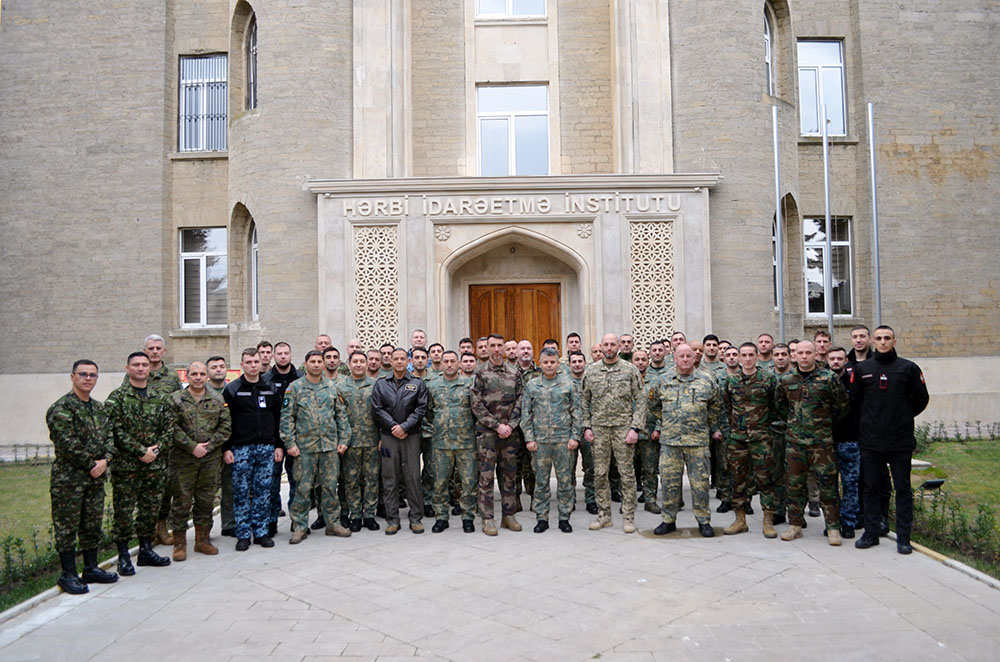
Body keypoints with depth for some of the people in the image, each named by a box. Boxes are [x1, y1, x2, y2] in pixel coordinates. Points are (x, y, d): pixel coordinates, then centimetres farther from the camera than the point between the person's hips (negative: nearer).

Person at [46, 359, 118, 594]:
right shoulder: (61, 408, -11)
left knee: (93, 525, 14)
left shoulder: (99, 407, 12)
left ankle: (91, 568, 25)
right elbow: (68, 445, -18)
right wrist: (92, 464, -13)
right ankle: (68, 575, 11)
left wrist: (105, 460, -7)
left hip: (96, 477, 7)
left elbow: (109, 436, 11)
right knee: (67, 527, 2)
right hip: (68, 478, -7)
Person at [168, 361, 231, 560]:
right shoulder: (175, 399, 0)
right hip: (183, 459, -2)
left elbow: (226, 426, 3)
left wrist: (209, 445, -9)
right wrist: (192, 446, -15)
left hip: (211, 459, 3)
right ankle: (179, 544, 13)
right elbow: (173, 428, -8)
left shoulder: (217, 400, 7)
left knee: (206, 500, 10)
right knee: (182, 501, 1)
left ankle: (202, 540, 23)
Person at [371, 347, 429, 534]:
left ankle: (416, 517, 9)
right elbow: (377, 409, 1)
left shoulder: (418, 384, 5)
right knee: (390, 478, 4)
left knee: (413, 477, 0)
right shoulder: (381, 384, 8)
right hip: (389, 436, 1)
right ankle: (392, 519, 12)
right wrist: (393, 426, -10)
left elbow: (421, 408, -3)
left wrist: (405, 426, -12)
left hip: (411, 435, -1)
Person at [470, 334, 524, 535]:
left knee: (509, 474, 10)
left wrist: (510, 425, -6)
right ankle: (487, 519, 6)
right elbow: (477, 406, -7)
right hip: (487, 432, -3)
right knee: (486, 475, -1)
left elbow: (519, 402, 7)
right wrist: (497, 425, -12)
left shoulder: (514, 373, 8)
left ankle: (508, 515, 20)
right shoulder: (480, 373, -3)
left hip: (509, 432, 4)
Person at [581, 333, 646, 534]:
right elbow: (585, 401, 10)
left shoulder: (630, 370, 0)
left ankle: (628, 517, 11)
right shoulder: (591, 371, 7)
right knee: (599, 473, 7)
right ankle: (604, 515, 18)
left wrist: (635, 428, -10)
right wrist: (586, 427, 2)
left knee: (627, 473, 1)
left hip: (623, 427, -2)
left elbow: (640, 400, -2)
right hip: (599, 428, 2)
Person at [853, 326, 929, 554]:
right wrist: (867, 422, 6)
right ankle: (870, 533, 19)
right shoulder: (862, 368, 5)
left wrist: (904, 417, 9)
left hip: (900, 440, -1)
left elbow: (921, 399, 7)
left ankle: (903, 537, 13)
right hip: (870, 440, 2)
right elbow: (855, 399, 10)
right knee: (870, 487, 8)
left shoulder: (908, 368, 1)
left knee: (903, 488, 5)